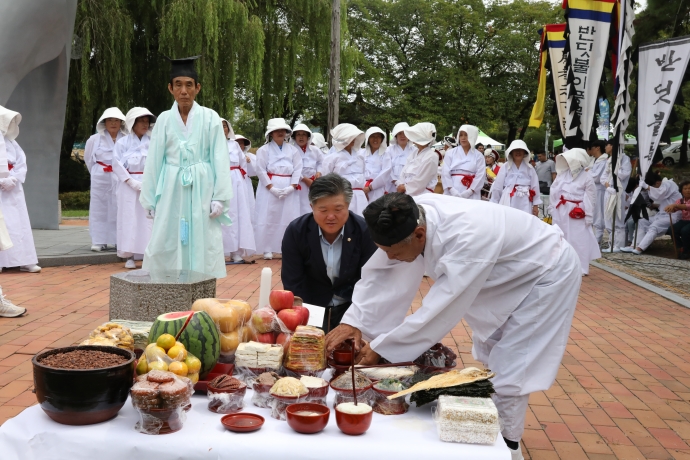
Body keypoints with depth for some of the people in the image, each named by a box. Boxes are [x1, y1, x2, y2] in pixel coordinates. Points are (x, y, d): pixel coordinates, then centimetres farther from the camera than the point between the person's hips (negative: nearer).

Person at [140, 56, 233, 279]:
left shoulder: (210, 118, 0)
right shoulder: (164, 120, 5)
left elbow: (220, 160, -2)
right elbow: (153, 162, 8)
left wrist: (220, 197, -7)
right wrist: (151, 200, 6)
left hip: (201, 190, -2)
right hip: (172, 191, 2)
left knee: (202, 245, 2)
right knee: (166, 247, 3)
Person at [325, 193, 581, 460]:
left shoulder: (466, 239, -43)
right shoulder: (411, 218, -22)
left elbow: (439, 312, -38)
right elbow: (379, 272, -14)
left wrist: (379, 349, -30)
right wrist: (354, 321, -25)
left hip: (546, 273, -8)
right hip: (508, 277, 8)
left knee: (507, 372, -6)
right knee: (488, 360, 18)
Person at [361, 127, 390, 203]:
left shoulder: (385, 153, 5)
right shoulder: (362, 153, 12)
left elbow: (385, 173, -6)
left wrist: (370, 187, -9)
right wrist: (363, 188, -9)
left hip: (379, 192, -2)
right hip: (363, 189, 2)